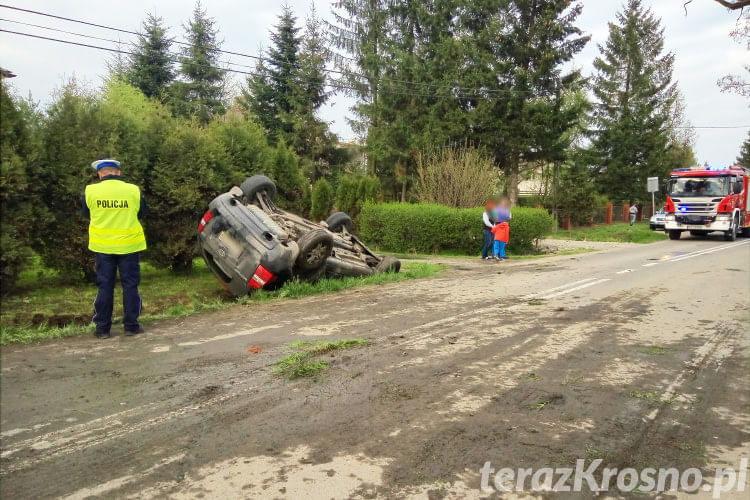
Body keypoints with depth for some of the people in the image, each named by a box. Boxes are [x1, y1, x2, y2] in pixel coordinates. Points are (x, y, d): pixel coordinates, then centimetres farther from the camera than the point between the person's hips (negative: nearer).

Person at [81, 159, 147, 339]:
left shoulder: (90, 191, -5)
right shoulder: (133, 190, -7)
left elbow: (85, 213, 12)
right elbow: (142, 212, 8)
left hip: (103, 246, 1)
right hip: (129, 245, -1)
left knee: (104, 287, 9)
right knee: (130, 285, 7)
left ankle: (102, 327, 13)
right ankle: (131, 325, 11)